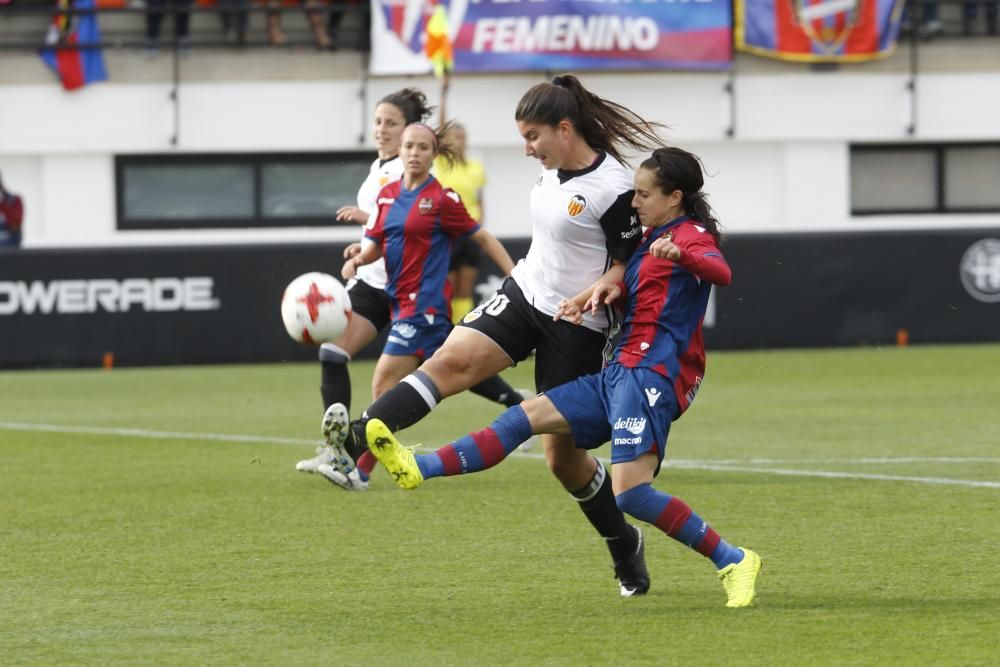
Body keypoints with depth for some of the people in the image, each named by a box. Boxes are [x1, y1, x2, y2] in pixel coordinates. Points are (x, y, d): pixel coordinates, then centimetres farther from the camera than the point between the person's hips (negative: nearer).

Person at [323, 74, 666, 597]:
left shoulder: (615, 190, -20)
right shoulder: (554, 170, 4)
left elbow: (627, 265, -14)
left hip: (575, 327, -7)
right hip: (523, 296, 7)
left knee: (562, 454, 2)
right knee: (452, 358, -20)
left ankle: (624, 544, 27)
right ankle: (352, 443, -36)